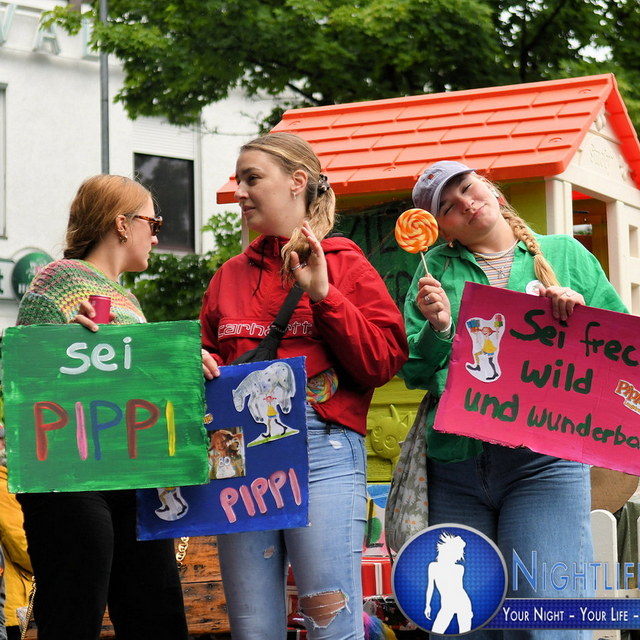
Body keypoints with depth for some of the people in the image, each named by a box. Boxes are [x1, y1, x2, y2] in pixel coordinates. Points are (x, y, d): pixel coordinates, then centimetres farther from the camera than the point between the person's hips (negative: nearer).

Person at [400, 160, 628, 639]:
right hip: (455, 465, 2)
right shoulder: (437, 269, 13)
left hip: (543, 460, -2)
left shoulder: (566, 254, 12)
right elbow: (413, 372, 8)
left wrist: (580, 313, -7)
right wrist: (437, 330, -10)